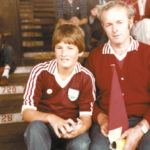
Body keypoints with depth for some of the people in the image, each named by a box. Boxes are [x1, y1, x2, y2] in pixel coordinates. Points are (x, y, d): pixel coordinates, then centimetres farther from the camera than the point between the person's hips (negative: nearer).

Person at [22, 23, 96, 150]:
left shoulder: (86, 77, -8)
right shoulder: (40, 72, -10)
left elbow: (86, 115, -8)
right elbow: (26, 112, -12)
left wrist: (81, 127, -33)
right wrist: (50, 118, -32)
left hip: (71, 127, 1)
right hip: (45, 125, 0)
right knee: (35, 126, -34)